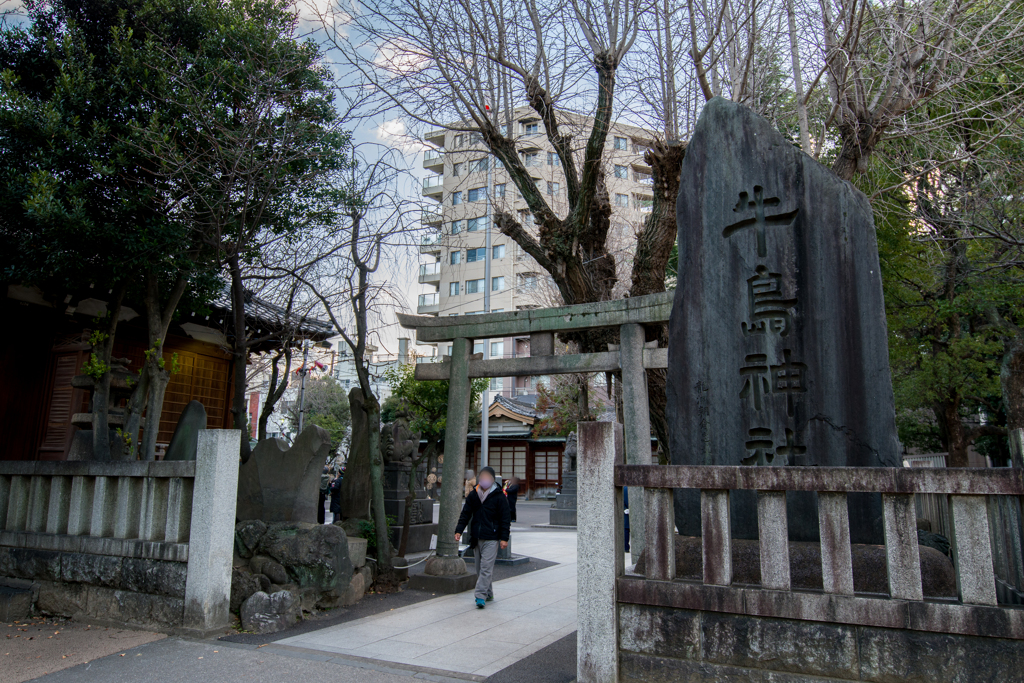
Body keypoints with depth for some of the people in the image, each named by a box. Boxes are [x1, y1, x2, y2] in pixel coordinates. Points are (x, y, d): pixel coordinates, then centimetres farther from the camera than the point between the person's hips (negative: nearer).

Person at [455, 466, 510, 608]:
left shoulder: (499, 497, -5)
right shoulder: (473, 495, 7)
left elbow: (505, 519, -4)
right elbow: (465, 514, 11)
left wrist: (504, 538, -10)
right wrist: (459, 531, 0)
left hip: (491, 539, -5)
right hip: (477, 538, 5)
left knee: (486, 568, -10)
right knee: (479, 568, 11)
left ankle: (481, 596, -7)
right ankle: (488, 594, 24)